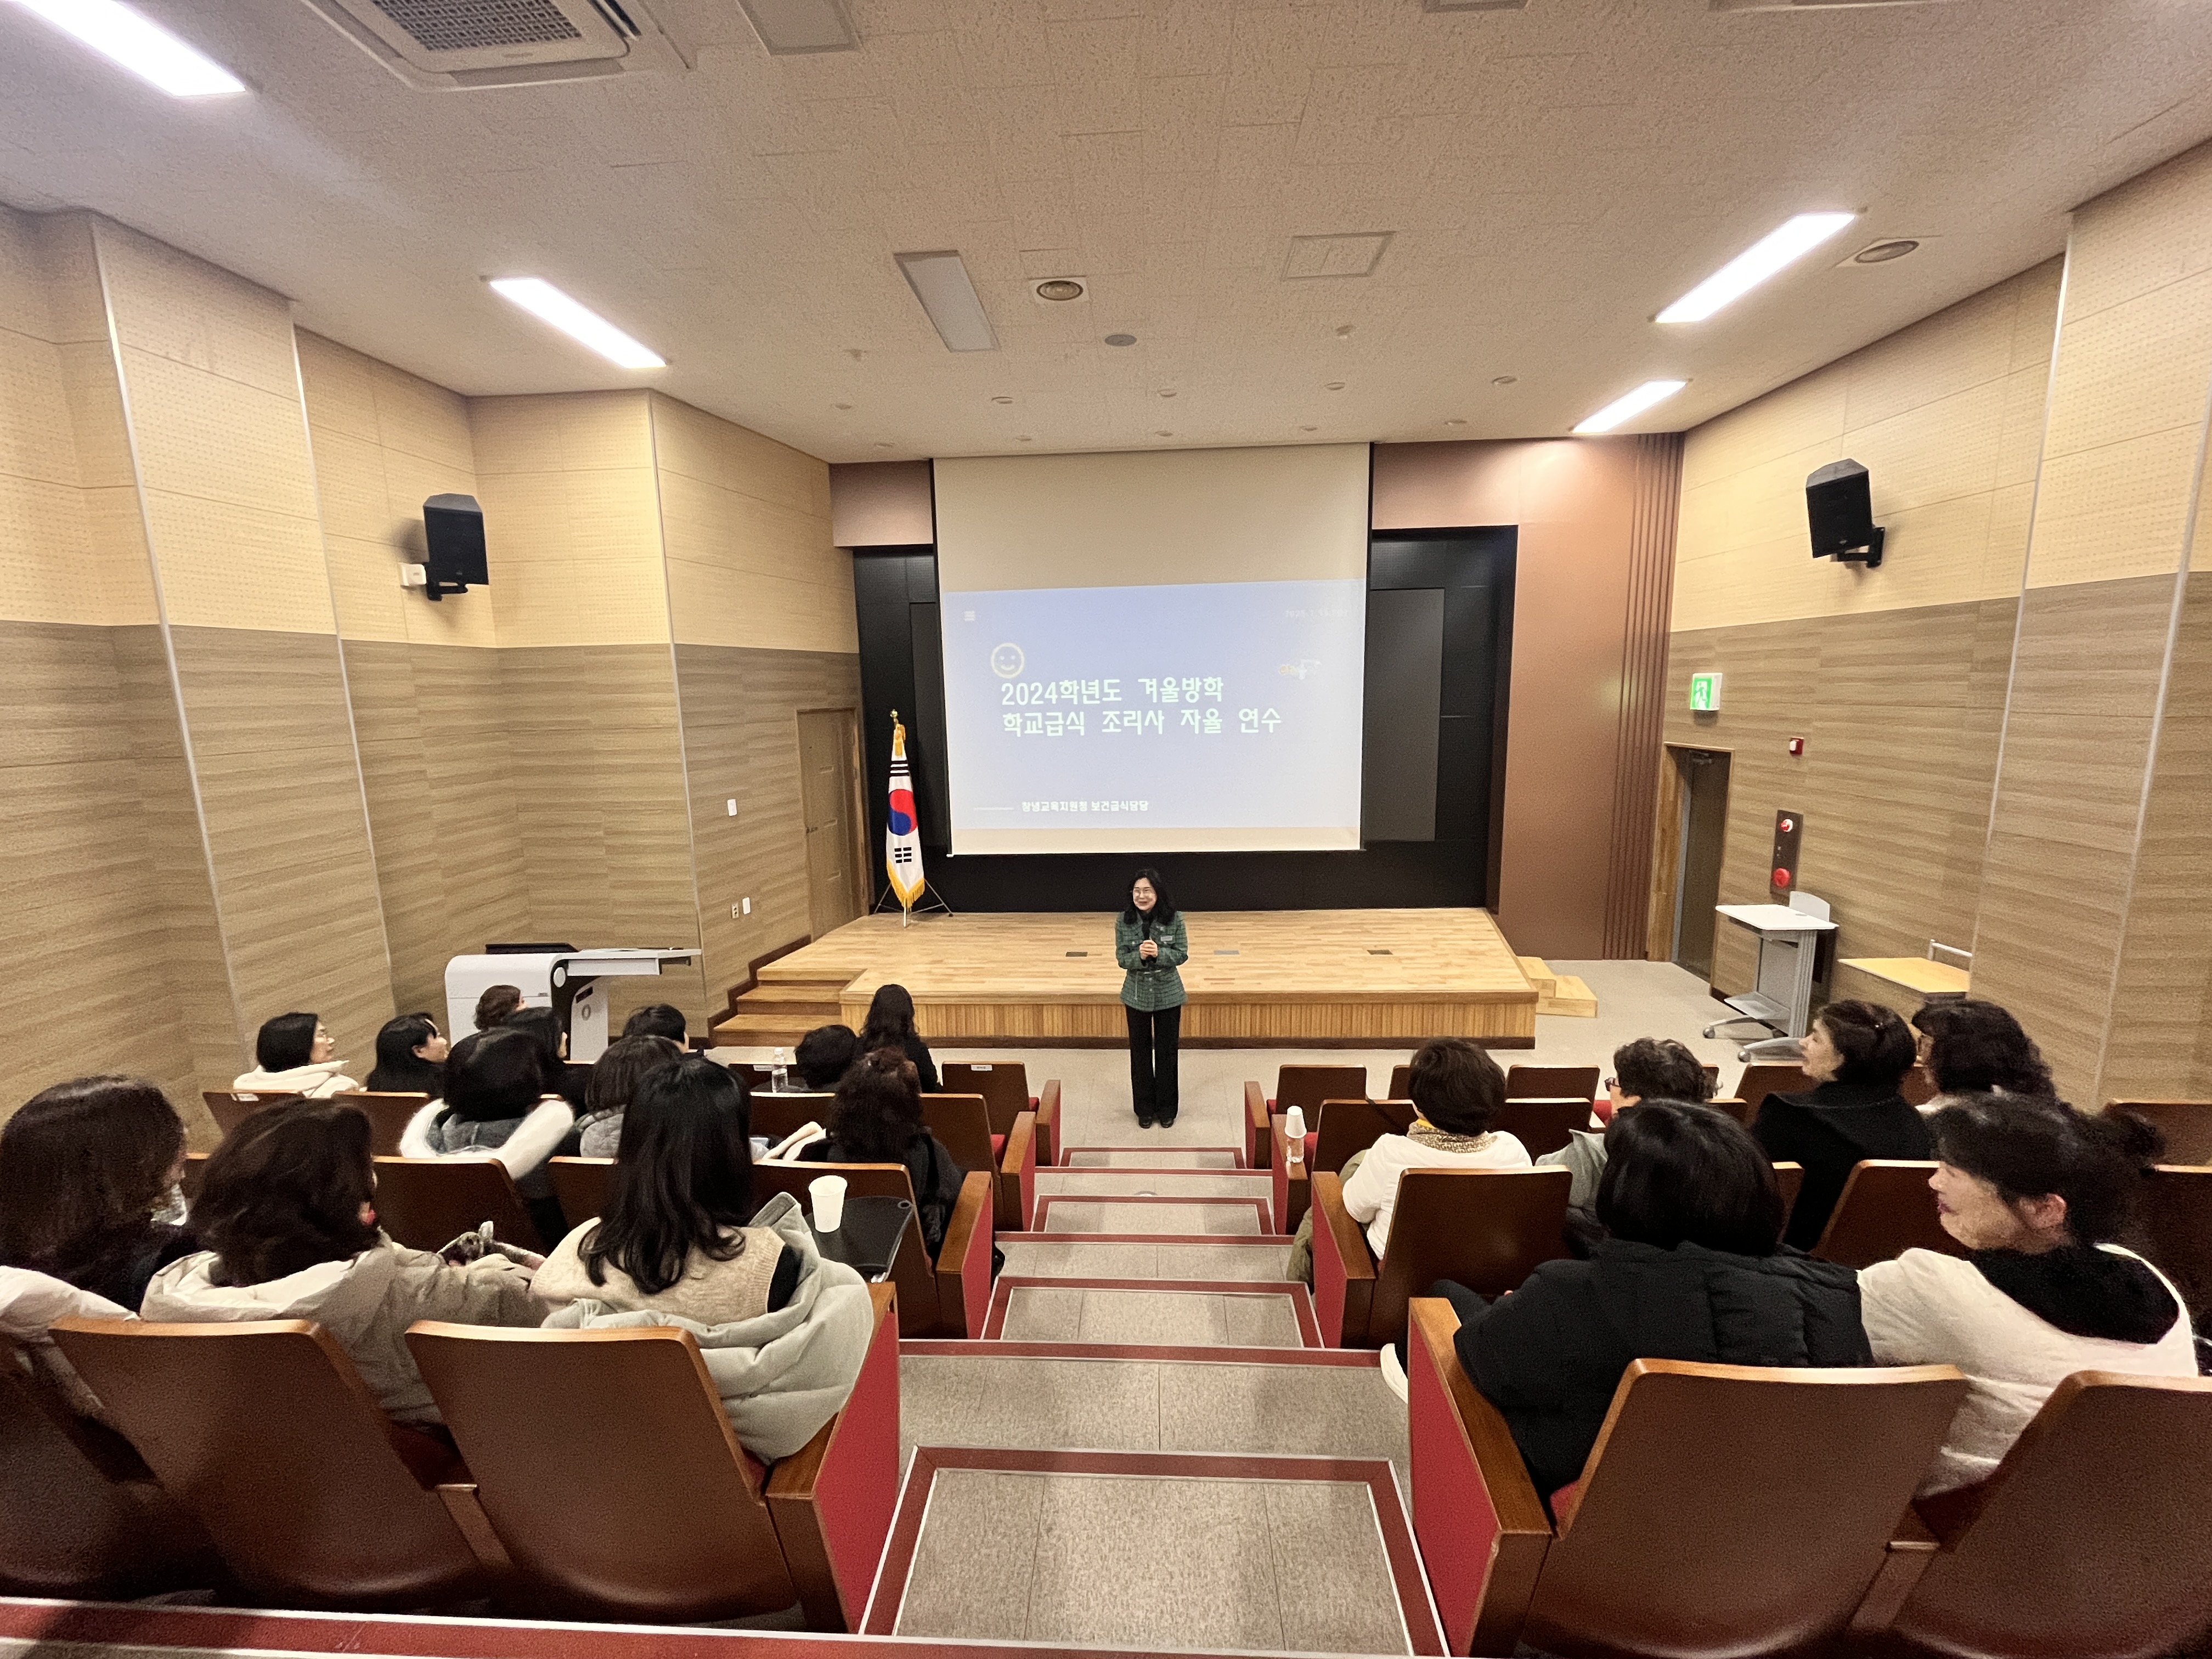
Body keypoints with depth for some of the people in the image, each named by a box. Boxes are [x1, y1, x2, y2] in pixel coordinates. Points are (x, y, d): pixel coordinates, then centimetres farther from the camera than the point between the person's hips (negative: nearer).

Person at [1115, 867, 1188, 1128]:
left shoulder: (1174, 919, -13)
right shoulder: (1124, 921, -10)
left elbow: (1182, 955, -10)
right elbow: (1121, 958, -7)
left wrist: (1159, 953, -28)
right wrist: (1140, 955, -28)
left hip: (1168, 994, -1)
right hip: (1137, 994, 1)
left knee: (1166, 1050, 11)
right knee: (1140, 1051, 12)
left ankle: (1167, 1108, 29)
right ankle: (1145, 1108, 29)